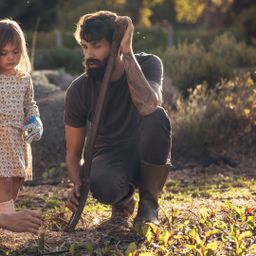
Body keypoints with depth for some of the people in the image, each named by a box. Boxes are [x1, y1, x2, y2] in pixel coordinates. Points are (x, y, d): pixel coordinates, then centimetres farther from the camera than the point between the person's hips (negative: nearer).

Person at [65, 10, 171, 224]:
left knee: (157, 116, -34)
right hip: (110, 158, 0)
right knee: (103, 188, -38)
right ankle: (124, 198, 4)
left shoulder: (147, 65, -13)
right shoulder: (78, 90, -9)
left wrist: (127, 52, -34)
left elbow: (148, 106, -36)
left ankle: (149, 203, -13)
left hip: (147, 157, 0)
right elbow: (74, 152, -2)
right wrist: (77, 185, -23)